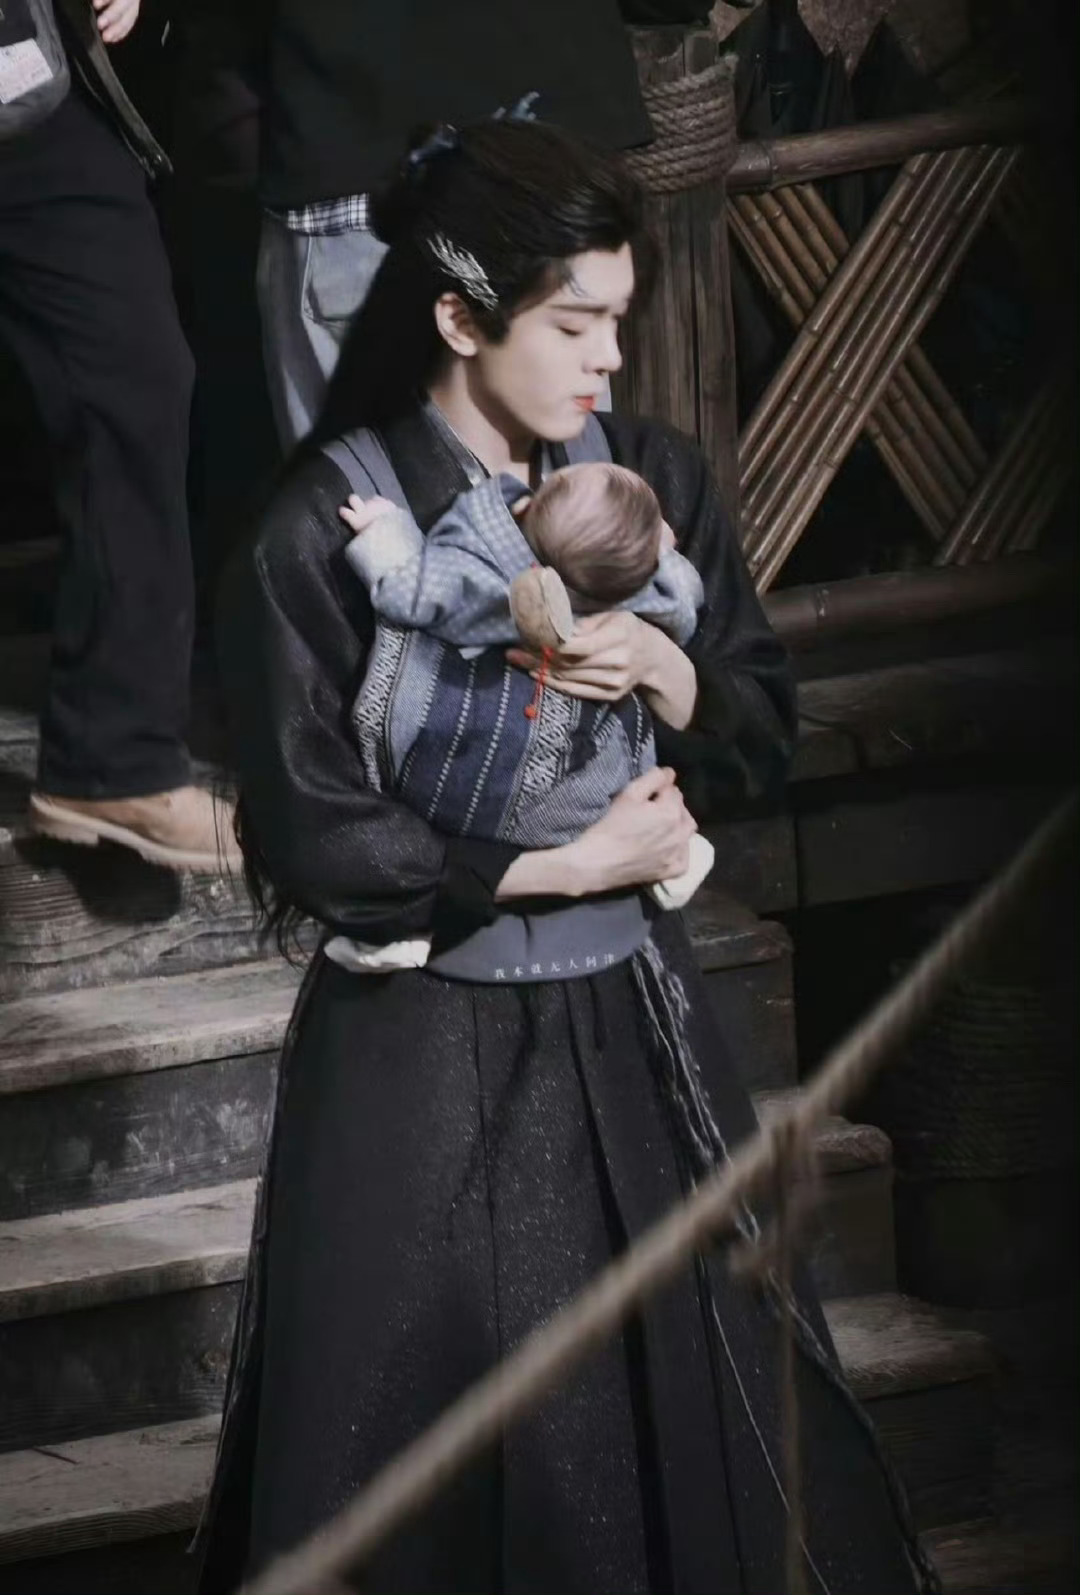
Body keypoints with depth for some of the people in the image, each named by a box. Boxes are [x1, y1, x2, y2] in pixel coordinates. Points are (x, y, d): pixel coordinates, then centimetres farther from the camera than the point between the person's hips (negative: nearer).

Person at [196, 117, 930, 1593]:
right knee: (435, 1458, 2)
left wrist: (666, 670, -15)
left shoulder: (652, 478, 0)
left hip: (631, 1025, 4)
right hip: (429, 1050, -4)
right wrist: (569, 868, -13)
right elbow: (316, 840, -15)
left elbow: (764, 735, 7)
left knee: (679, 1398, 10)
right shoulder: (328, 532, -14)